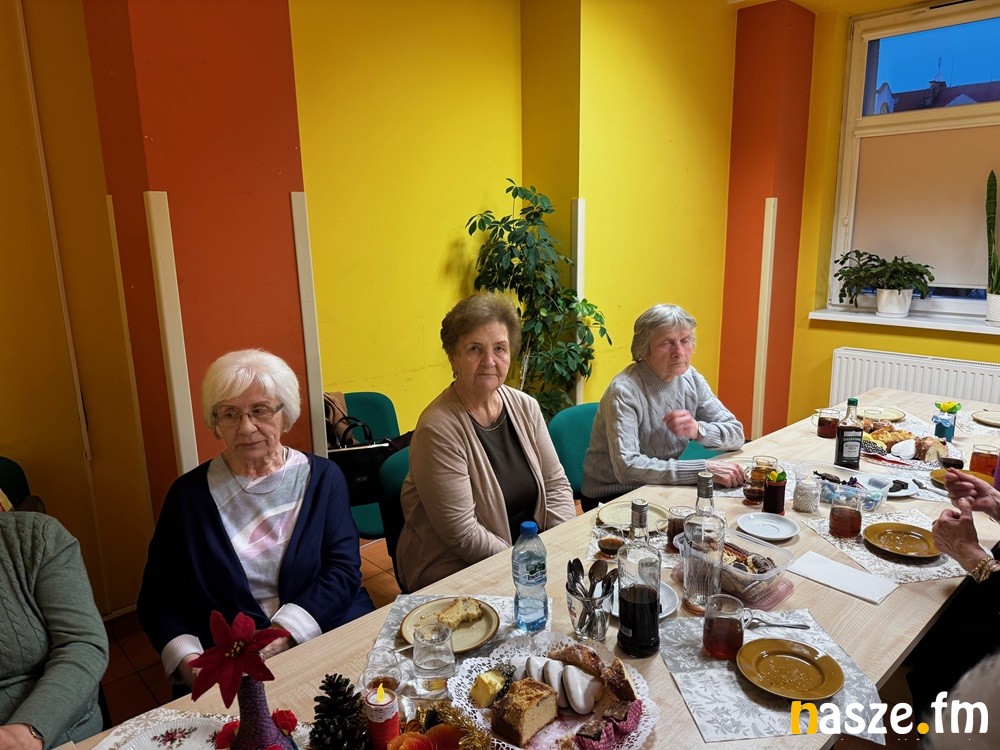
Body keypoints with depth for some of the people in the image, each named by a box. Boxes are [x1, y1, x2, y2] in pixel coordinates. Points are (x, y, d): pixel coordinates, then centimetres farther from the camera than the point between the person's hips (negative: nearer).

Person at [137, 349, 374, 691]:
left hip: (327, 641, 0)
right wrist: (186, 660, -13)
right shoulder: (190, 494, 6)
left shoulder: (322, 478, 5)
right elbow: (156, 599, 6)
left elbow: (344, 568, -3)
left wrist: (284, 631, -17)